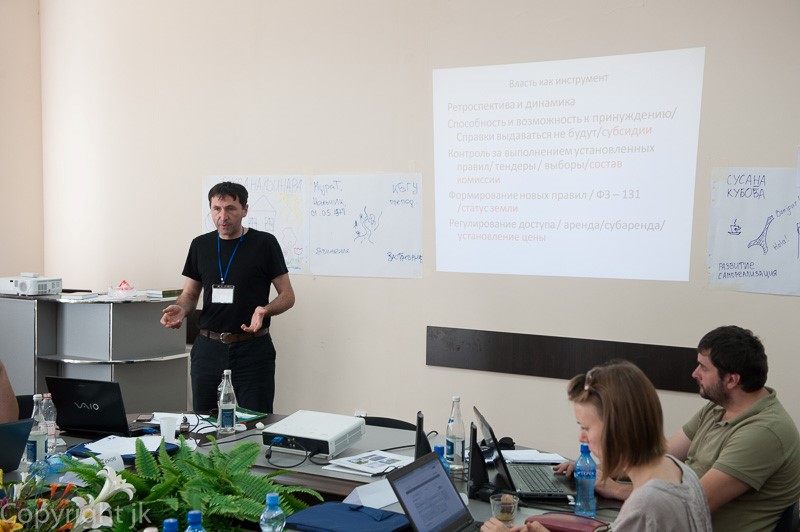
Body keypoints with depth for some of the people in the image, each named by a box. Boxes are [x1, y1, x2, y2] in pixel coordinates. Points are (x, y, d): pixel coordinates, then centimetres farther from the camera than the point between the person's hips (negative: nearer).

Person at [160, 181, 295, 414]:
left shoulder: (264, 244, -5)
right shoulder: (201, 245, 7)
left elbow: (287, 295, -2)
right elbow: (190, 294, 14)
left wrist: (265, 310, -22)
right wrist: (180, 309, -9)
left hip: (253, 350, -3)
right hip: (209, 349, 4)